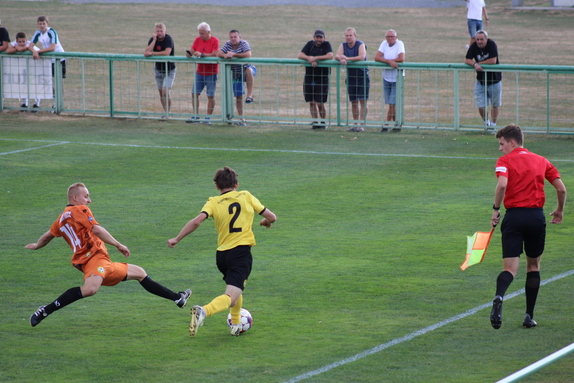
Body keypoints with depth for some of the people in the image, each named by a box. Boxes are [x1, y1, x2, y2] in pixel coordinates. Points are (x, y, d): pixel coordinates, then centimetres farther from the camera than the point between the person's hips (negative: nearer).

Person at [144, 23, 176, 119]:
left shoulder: (168, 39, -16)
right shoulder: (152, 39, -3)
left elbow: (167, 53, -29)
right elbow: (147, 52, -18)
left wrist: (152, 53, -23)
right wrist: (154, 39, -24)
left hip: (169, 69, -5)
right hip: (158, 70, 5)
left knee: (165, 91, -18)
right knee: (161, 93, 9)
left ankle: (167, 113, -9)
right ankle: (166, 113, 21)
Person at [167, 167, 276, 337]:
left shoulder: (213, 203, 4)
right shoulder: (246, 197, 6)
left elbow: (196, 222, -13)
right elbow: (272, 217, 10)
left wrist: (177, 239, -4)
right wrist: (266, 221, 34)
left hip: (221, 254, 3)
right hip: (241, 251, -3)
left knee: (236, 286, 32)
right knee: (231, 296, -15)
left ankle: (236, 325, 34)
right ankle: (203, 311, -41)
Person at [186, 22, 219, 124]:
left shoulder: (214, 41, -9)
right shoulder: (198, 39, 7)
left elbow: (214, 55, -19)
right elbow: (191, 51, 5)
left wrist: (201, 54, -27)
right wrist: (189, 54, -18)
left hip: (211, 73, -6)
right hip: (199, 72, 6)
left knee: (211, 96, -2)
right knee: (194, 93, 4)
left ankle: (208, 117, 5)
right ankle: (195, 116, 11)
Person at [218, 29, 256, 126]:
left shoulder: (244, 43, -12)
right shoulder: (228, 44, 1)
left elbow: (248, 54, -28)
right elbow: (219, 54, -4)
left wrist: (233, 54, -28)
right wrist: (225, 55, -28)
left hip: (245, 68, -4)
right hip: (236, 74, 4)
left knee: (248, 70, -41)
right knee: (238, 96, 3)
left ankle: (250, 95, -37)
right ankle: (241, 119, 11)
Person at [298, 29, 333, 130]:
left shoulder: (326, 45, -1)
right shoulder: (310, 44, 9)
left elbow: (330, 56, -17)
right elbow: (300, 55, 0)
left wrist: (315, 58, -18)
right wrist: (310, 59, -18)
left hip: (322, 78, -4)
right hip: (309, 77, 4)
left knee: (320, 103, -5)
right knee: (312, 102, 5)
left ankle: (323, 123, 13)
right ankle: (315, 123, 14)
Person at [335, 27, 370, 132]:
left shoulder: (361, 45, -9)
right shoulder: (343, 45, 7)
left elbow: (362, 57, -25)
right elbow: (337, 56, -5)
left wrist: (347, 58, -29)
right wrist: (341, 59, -28)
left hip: (362, 75, -5)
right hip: (351, 76, 5)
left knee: (362, 101, -9)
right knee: (353, 102, 9)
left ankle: (361, 125, -10)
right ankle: (355, 124, 16)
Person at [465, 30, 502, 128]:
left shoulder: (492, 44, -17)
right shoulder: (474, 46, -6)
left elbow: (493, 61, -24)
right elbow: (467, 60, -7)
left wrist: (479, 63, -15)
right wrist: (475, 64, -27)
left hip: (494, 80, -3)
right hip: (480, 80, 3)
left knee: (495, 104, 10)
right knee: (480, 105, 1)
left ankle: (493, 124, 26)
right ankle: (486, 123, 25)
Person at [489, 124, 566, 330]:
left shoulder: (505, 161, 2)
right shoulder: (541, 161, 13)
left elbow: (502, 184, -17)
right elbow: (561, 188, 10)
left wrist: (496, 209, -5)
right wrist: (559, 211, 26)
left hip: (514, 216, -3)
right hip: (536, 216, 3)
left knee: (510, 268, -5)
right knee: (533, 265, 19)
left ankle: (499, 297, -37)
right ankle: (529, 316, 16)